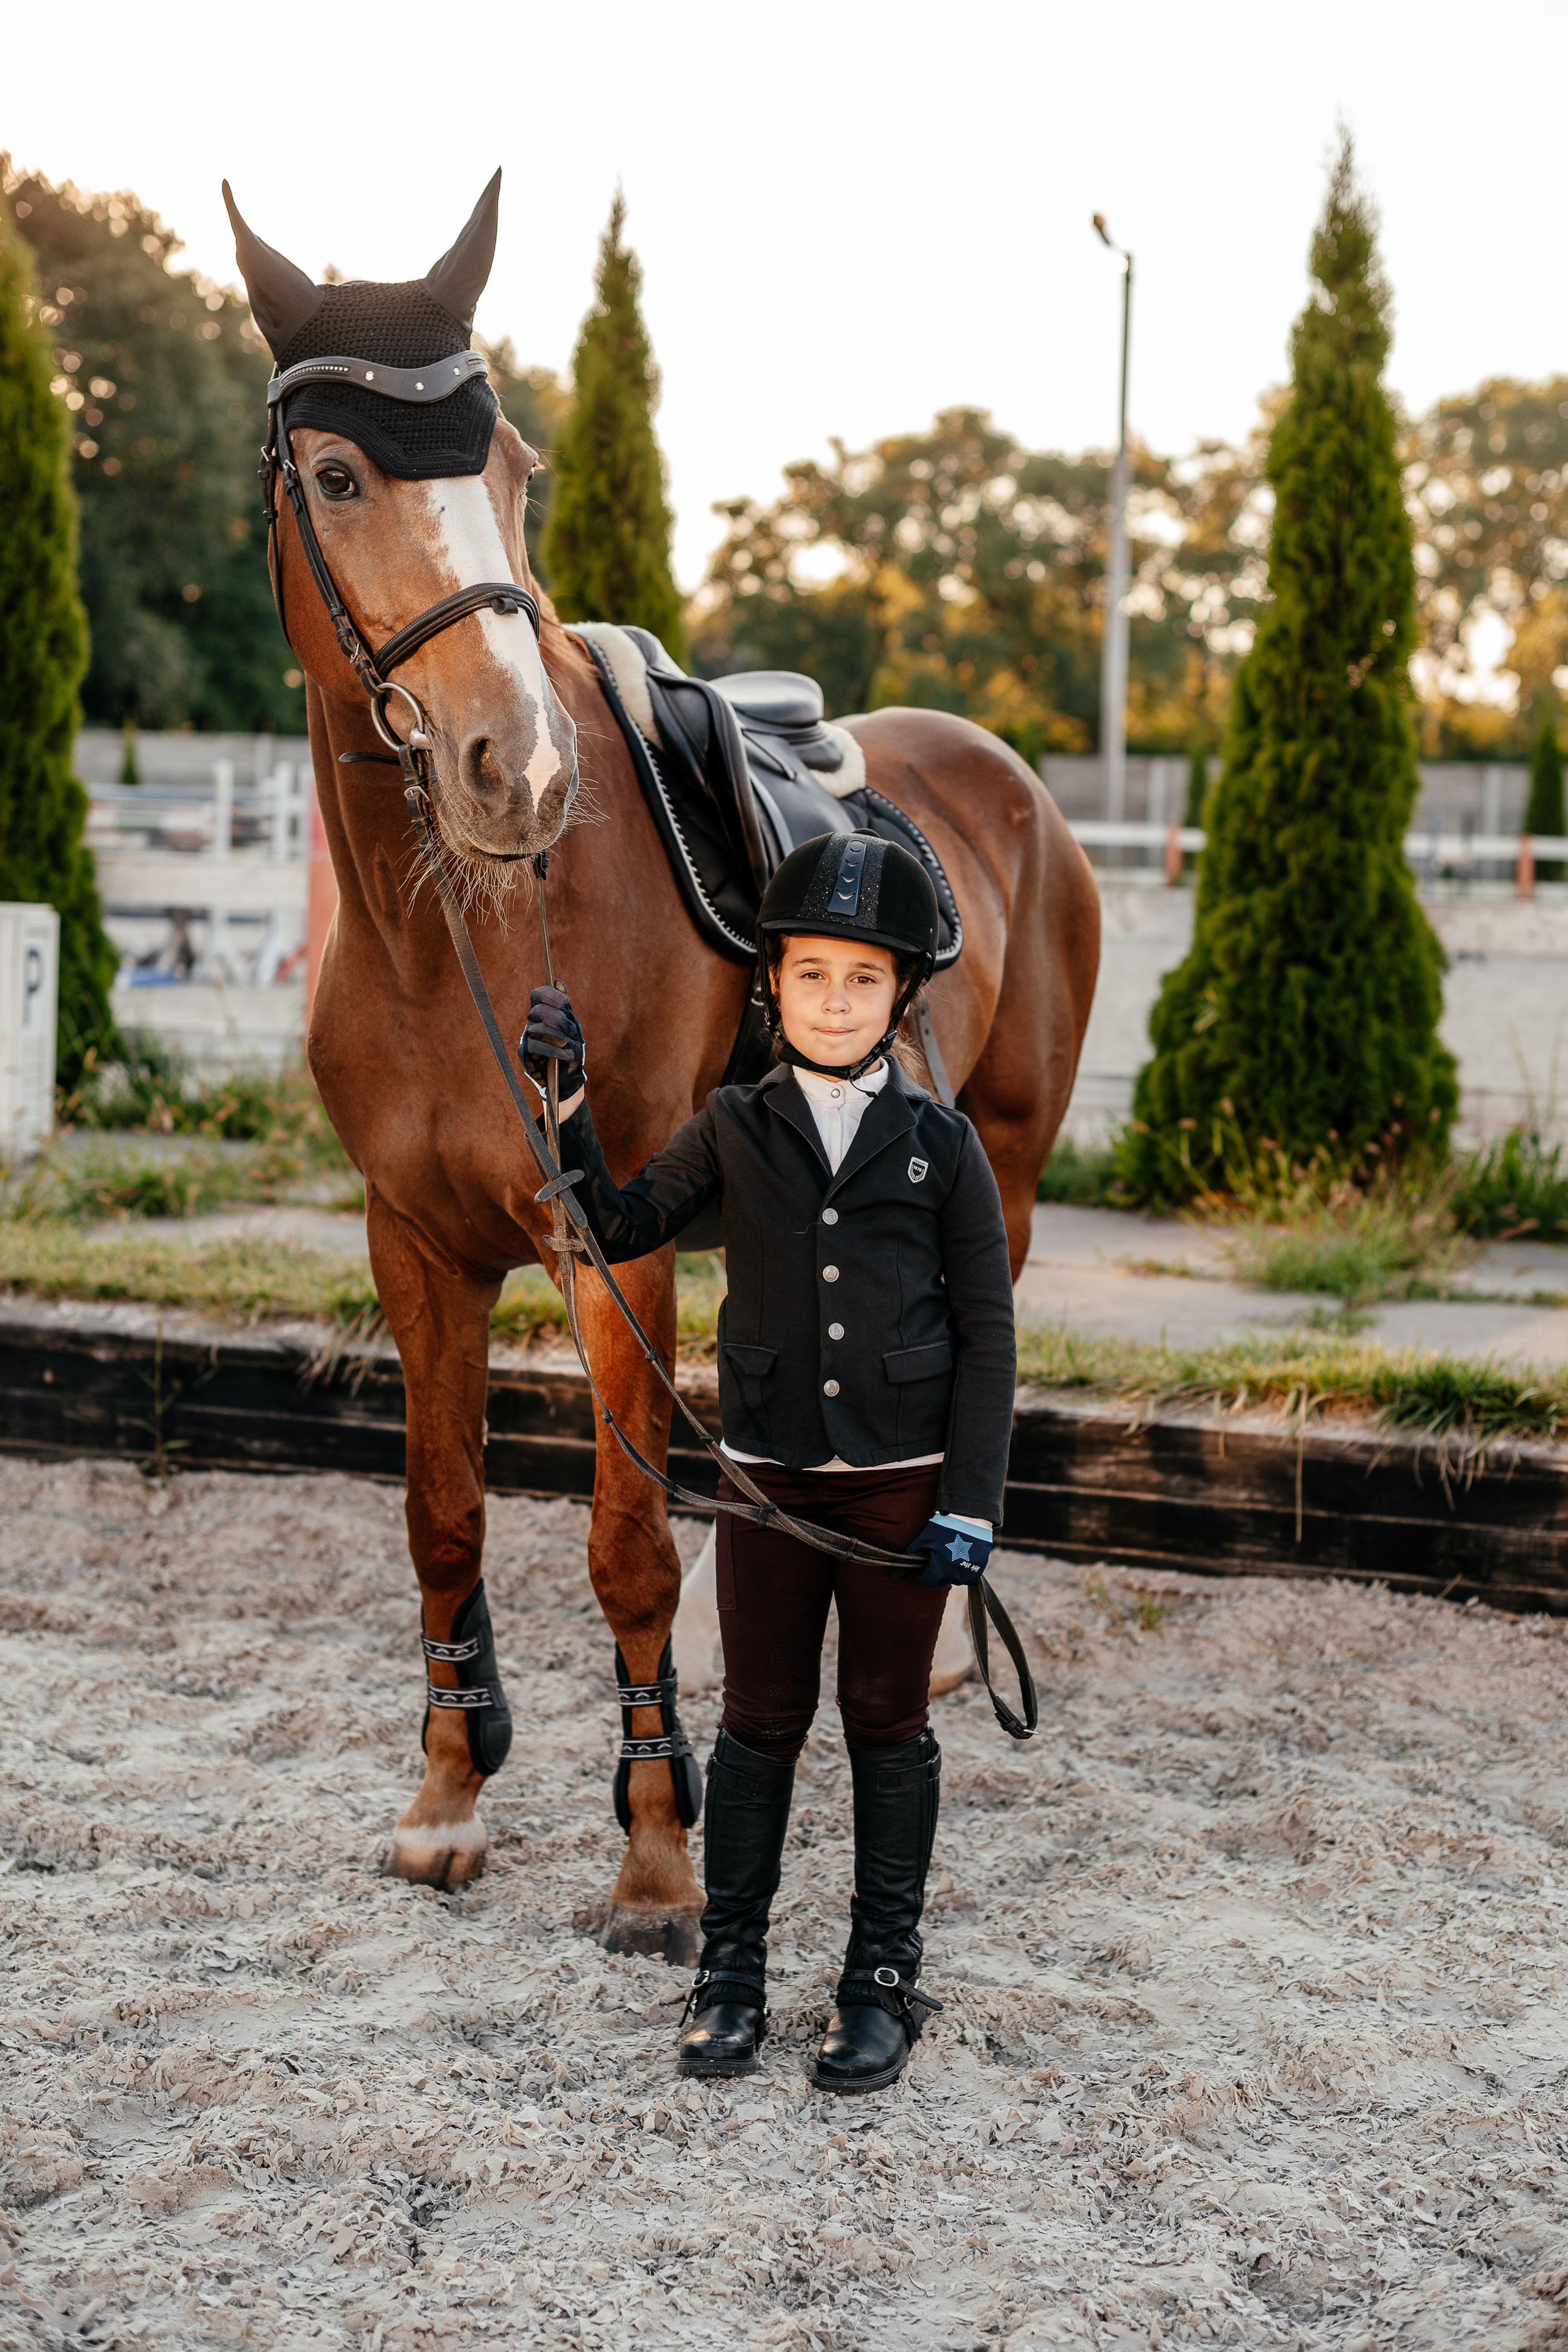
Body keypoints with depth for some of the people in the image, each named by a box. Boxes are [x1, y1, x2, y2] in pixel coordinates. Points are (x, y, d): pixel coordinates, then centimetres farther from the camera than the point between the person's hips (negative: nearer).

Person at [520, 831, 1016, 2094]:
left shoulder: (941, 1143, -3)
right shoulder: (736, 1128, 2)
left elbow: (988, 1329, -2)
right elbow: (617, 1231, 1)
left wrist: (970, 1503, -8)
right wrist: (568, 1102, -11)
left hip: (903, 1482, -1)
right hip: (770, 1478, 1)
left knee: (888, 1726, 8)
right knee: (760, 1721, 8)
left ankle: (882, 1983, 19)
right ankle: (731, 1973, 19)